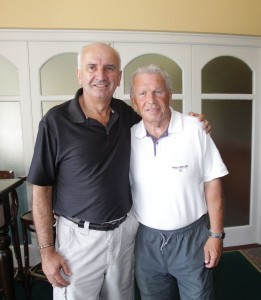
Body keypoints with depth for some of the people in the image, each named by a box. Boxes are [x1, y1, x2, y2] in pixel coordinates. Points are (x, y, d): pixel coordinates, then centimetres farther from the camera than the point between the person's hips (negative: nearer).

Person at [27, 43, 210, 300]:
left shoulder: (125, 113, -2)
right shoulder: (56, 120, -15)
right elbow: (41, 189, -10)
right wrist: (46, 250, -9)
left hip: (125, 229, 4)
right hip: (79, 236, -4)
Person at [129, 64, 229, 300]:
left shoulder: (194, 130, -13)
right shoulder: (128, 137, -5)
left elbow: (212, 183, -7)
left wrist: (216, 234, -6)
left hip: (191, 236, -2)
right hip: (146, 238, 3)